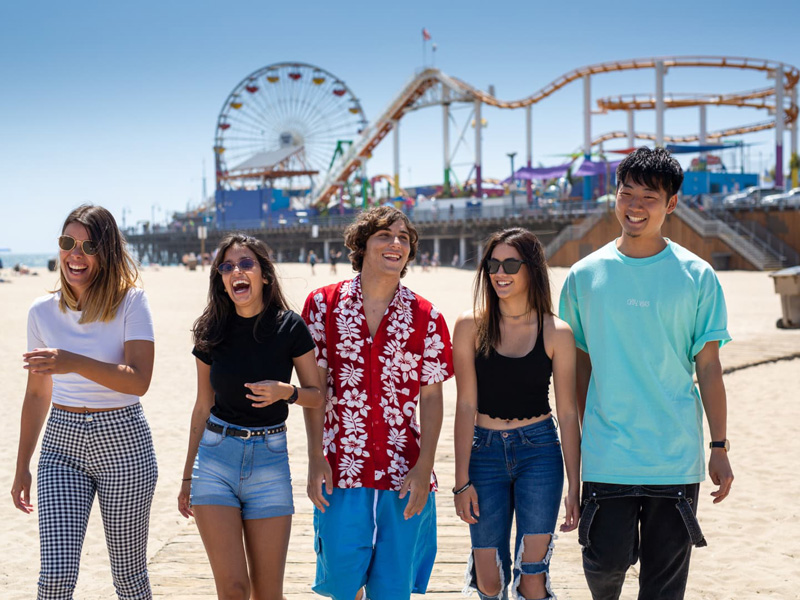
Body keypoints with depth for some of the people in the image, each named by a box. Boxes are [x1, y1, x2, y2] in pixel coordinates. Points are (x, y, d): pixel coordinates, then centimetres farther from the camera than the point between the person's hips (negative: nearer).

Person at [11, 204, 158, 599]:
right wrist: (22, 466, 16)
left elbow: (139, 380, -18)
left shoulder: (131, 302, -6)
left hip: (123, 442, -2)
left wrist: (75, 363, -32)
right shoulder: (43, 311, 5)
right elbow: (37, 393, 14)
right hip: (62, 446, 3)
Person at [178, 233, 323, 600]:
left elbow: (318, 394, 3)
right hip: (215, 458, 1)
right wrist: (187, 476, 15)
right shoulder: (212, 332, 1)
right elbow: (203, 408, 10)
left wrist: (286, 392, -19)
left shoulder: (290, 327, -5)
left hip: (269, 459, -1)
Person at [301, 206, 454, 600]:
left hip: (403, 474, 1)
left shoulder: (426, 317, 3)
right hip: (341, 467, 0)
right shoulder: (324, 304, 2)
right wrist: (316, 459, -4)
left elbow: (431, 397, 3)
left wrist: (424, 467, -5)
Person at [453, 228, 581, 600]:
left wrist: (574, 487, -1)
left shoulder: (556, 333, -3)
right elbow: (466, 404, -3)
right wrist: (462, 480, -6)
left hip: (539, 451, -1)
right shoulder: (472, 326, -3)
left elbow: (567, 413, 0)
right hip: (485, 451, 1)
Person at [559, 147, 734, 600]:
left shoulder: (696, 276, 0)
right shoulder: (585, 276, 3)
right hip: (606, 455, 0)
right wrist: (575, 444, 8)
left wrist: (720, 448, 1)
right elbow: (579, 365, 9)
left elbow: (708, 367, 2)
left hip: (677, 455, 0)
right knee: (606, 560, -3)